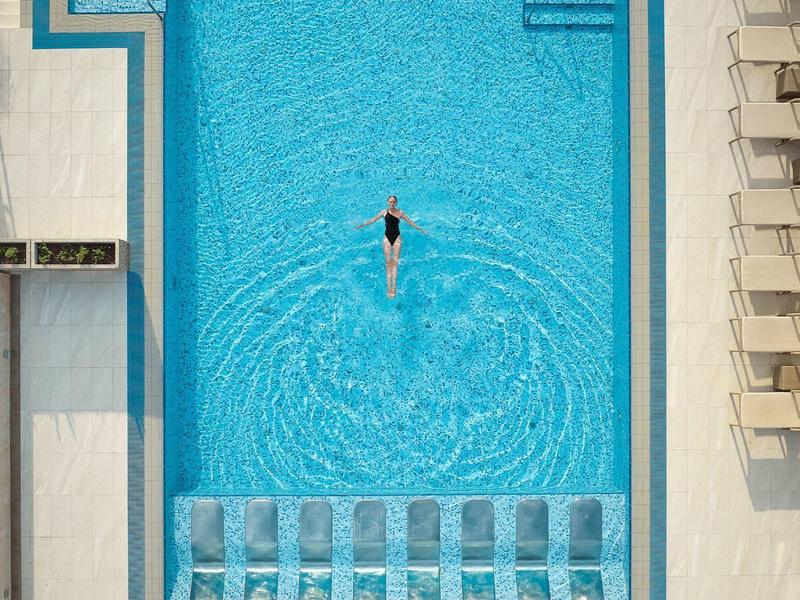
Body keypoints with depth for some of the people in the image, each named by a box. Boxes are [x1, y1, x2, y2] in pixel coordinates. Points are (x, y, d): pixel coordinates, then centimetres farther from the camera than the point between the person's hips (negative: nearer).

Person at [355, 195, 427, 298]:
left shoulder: (400, 212, 1)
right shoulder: (384, 212, 4)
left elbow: (410, 222, 8)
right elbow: (373, 220, 13)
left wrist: (420, 229, 9)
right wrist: (361, 225, 15)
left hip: (397, 237, -1)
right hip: (387, 237, 1)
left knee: (395, 262, -9)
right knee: (388, 262, -5)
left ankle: (394, 287, -15)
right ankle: (389, 287, -8)